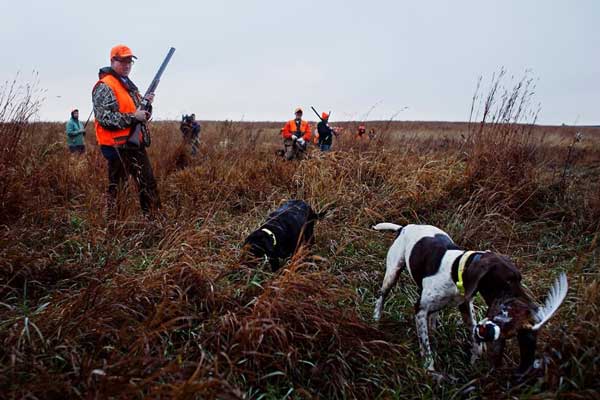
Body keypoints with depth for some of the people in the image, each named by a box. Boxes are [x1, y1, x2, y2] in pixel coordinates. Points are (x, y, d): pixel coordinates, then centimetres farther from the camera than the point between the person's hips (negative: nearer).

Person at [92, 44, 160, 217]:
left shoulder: (130, 85, 17)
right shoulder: (104, 86, -11)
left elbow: (139, 113, 22)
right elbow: (105, 118, -21)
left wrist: (146, 103, 2)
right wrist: (133, 117, -22)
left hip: (135, 143, 9)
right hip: (117, 146, -9)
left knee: (148, 182, 12)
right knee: (116, 186, -1)